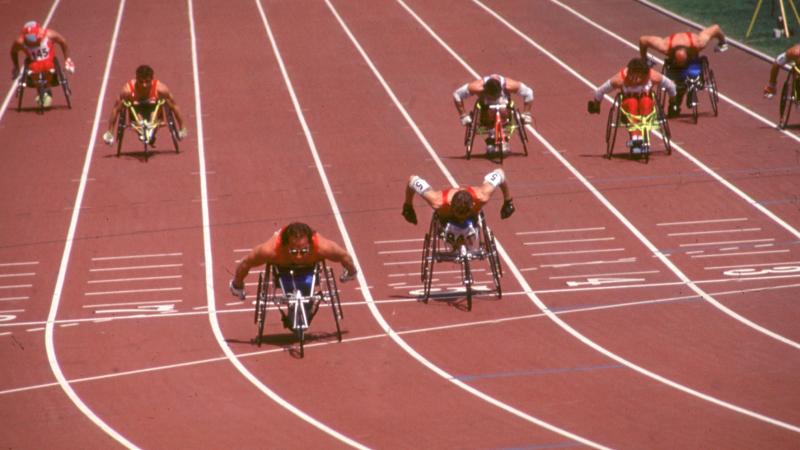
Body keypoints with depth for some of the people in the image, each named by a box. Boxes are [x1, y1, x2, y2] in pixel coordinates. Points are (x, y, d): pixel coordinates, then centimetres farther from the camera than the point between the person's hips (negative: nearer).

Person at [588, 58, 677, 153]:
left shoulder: (653, 77, -21)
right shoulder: (620, 79, -24)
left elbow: (670, 85, -4)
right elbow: (599, 92, -11)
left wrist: (672, 101, 9)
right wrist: (595, 105, 4)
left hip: (646, 107, 1)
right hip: (628, 106, -1)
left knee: (646, 101, -34)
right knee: (632, 102, -35)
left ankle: (641, 138, -37)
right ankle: (634, 137, -41)